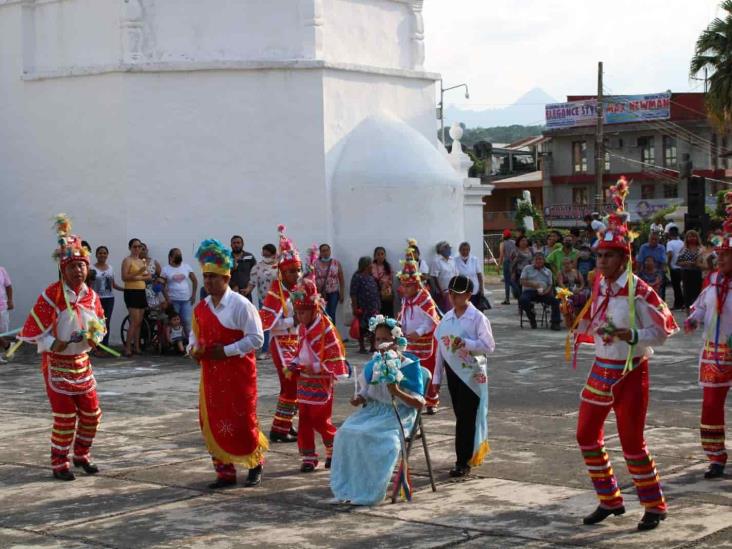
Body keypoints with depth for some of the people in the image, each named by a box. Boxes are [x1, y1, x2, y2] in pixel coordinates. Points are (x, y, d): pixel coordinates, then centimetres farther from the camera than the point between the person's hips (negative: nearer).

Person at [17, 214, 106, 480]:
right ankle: (59, 463, 11)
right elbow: (33, 328, -15)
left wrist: (95, 336, -5)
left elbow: (100, 324, 15)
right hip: (57, 363, -6)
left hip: (82, 361, 6)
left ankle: (82, 455, 28)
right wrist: (53, 344, -22)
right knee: (65, 416, -4)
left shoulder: (91, 296, 2)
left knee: (91, 413, 9)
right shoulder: (51, 295, -15)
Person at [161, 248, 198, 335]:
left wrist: (193, 295, 2)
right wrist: (167, 299, -10)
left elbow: (195, 280, 10)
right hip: (173, 300, -2)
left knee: (187, 321, -2)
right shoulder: (166, 269, 1)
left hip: (186, 300, 2)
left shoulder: (186, 266, 7)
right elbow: (162, 285, -1)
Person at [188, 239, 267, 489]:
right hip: (211, 373, 6)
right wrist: (193, 349, -2)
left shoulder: (240, 305, -13)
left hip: (238, 372, -6)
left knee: (242, 422, 1)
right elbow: (196, 335, 20)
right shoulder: (201, 308, 8)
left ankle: (255, 466, 23)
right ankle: (225, 472, 16)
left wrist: (226, 351, -19)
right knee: (212, 423, 4)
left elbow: (256, 338, -15)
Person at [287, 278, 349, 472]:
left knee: (320, 420, -3)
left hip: (321, 381, -7)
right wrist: (294, 365, 3)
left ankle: (334, 448, 21)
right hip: (304, 380, 7)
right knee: (304, 419, 5)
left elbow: (335, 354, -16)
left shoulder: (325, 328, -16)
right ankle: (308, 457, 11)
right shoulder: (301, 328, 7)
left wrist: (316, 368, -21)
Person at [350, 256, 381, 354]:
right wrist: (355, 308, -17)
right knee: (362, 328, 2)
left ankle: (373, 347, 15)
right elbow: (353, 294, -13)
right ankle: (362, 347, 10)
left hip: (373, 308, 7)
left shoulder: (371, 277, 13)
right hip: (362, 308, -7)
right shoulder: (357, 277, -9)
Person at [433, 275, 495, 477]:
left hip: (472, 374, -6)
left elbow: (489, 346, -13)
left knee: (467, 417, -4)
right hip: (452, 371, 6)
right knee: (461, 416, 12)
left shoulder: (477, 318, -9)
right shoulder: (447, 318, 9)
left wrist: (466, 343, -26)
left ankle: (463, 462, 0)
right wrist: (437, 377, 12)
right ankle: (473, 453, 26)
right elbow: (440, 347, 12)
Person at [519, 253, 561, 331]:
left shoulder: (548, 271, 21)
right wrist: (532, 284, -15)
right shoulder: (527, 268, 14)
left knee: (555, 300, -26)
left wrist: (546, 291, -10)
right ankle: (532, 317, -12)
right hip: (529, 291, -2)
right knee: (523, 300, -36)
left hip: (543, 293, 2)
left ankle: (555, 323, -23)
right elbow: (522, 281, 3)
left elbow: (550, 285, 14)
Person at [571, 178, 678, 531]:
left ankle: (654, 506, 14)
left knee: (631, 442, -2)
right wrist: (579, 322, 1)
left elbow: (662, 330, -19)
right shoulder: (600, 286, 6)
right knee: (587, 435, 10)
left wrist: (629, 335, -31)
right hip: (601, 370, 8)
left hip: (629, 374, -7)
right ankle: (610, 500, 24)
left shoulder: (639, 292, -17)